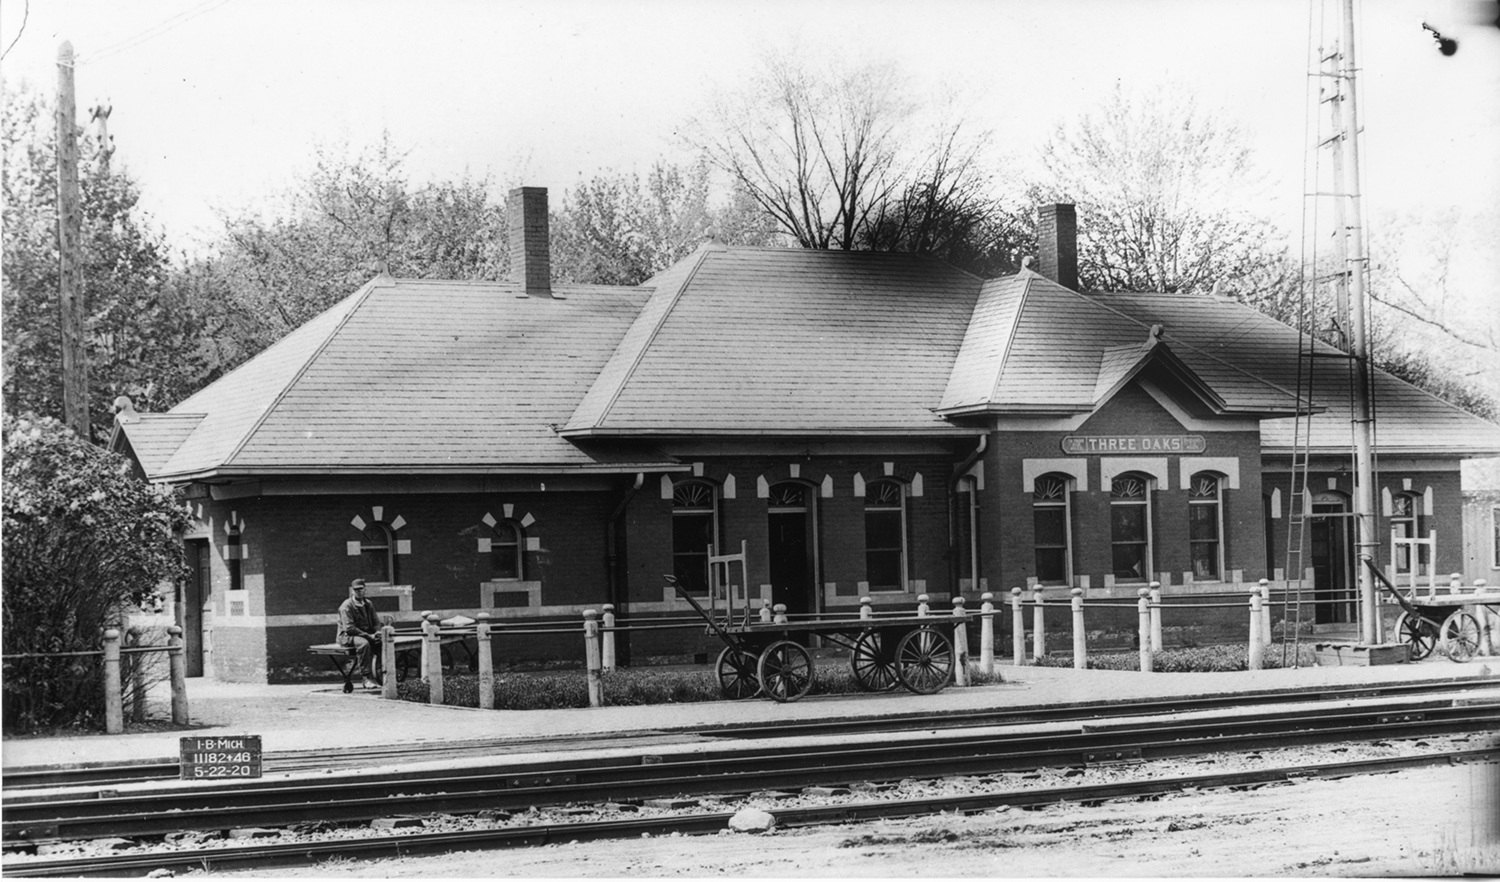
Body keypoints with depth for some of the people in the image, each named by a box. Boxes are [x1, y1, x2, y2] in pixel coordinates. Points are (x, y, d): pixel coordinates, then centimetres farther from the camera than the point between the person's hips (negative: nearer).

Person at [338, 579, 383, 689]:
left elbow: (376, 622, 15)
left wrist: (377, 632, -9)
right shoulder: (346, 606, -11)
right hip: (347, 636, -6)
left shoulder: (368, 604, 12)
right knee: (364, 643, -38)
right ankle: (367, 679, -36)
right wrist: (368, 636, -24)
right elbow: (349, 628, -19)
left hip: (367, 635, 6)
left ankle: (379, 676, -15)